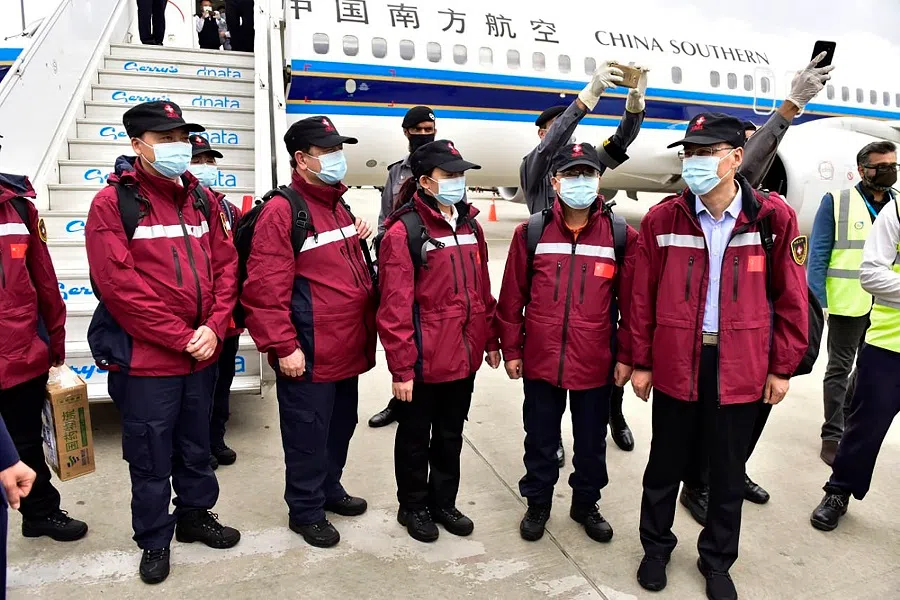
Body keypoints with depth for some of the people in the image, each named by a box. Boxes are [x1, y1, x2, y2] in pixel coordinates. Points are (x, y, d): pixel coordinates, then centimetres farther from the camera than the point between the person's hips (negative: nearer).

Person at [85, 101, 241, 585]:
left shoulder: (201, 200, 8)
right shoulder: (112, 203, -9)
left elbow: (225, 266, 6)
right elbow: (120, 287, -16)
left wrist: (214, 328, -9)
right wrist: (182, 338, -16)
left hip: (202, 357, 5)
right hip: (145, 360, -5)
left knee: (196, 447, 20)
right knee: (151, 458, 10)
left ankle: (196, 515, 41)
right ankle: (154, 540, 31)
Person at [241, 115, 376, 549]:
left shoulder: (338, 206, 14)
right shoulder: (282, 210, -13)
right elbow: (265, 287, -19)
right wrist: (283, 346, -20)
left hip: (347, 348, 9)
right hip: (309, 354, -8)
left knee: (341, 423, 21)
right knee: (308, 432, 7)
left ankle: (329, 489, 42)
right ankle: (306, 511, 26)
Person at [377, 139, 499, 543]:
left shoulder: (470, 226, 8)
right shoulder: (403, 232, -15)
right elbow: (395, 308, -17)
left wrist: (490, 341, 14)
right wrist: (401, 367, -18)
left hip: (464, 356, 7)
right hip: (425, 361, -6)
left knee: (451, 434, 21)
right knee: (416, 436, 14)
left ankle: (443, 502, 40)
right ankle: (413, 506, 35)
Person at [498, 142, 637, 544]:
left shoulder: (622, 237, -3)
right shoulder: (530, 233, -3)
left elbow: (630, 303, 0)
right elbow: (512, 297, 0)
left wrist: (626, 356, 0)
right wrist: (511, 350, 1)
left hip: (595, 362, 0)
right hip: (540, 358, 0)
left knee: (591, 440, 17)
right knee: (540, 438, 15)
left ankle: (586, 504, 39)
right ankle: (537, 503, 36)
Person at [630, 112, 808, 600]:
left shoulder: (774, 217, -5)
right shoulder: (662, 219, -5)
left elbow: (790, 297, 1)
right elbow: (642, 296, 0)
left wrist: (782, 367, 1)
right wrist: (641, 361, 1)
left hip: (741, 368, 0)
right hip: (676, 363, 0)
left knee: (728, 471, 15)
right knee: (665, 464, 15)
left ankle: (717, 560, 37)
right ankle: (656, 547, 37)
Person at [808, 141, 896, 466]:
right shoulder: (836, 201, -5)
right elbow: (818, 254, -8)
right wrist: (817, 300, -14)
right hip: (848, 302, -5)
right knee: (840, 368, 3)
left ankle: (848, 418, 35)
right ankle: (832, 435, 11)